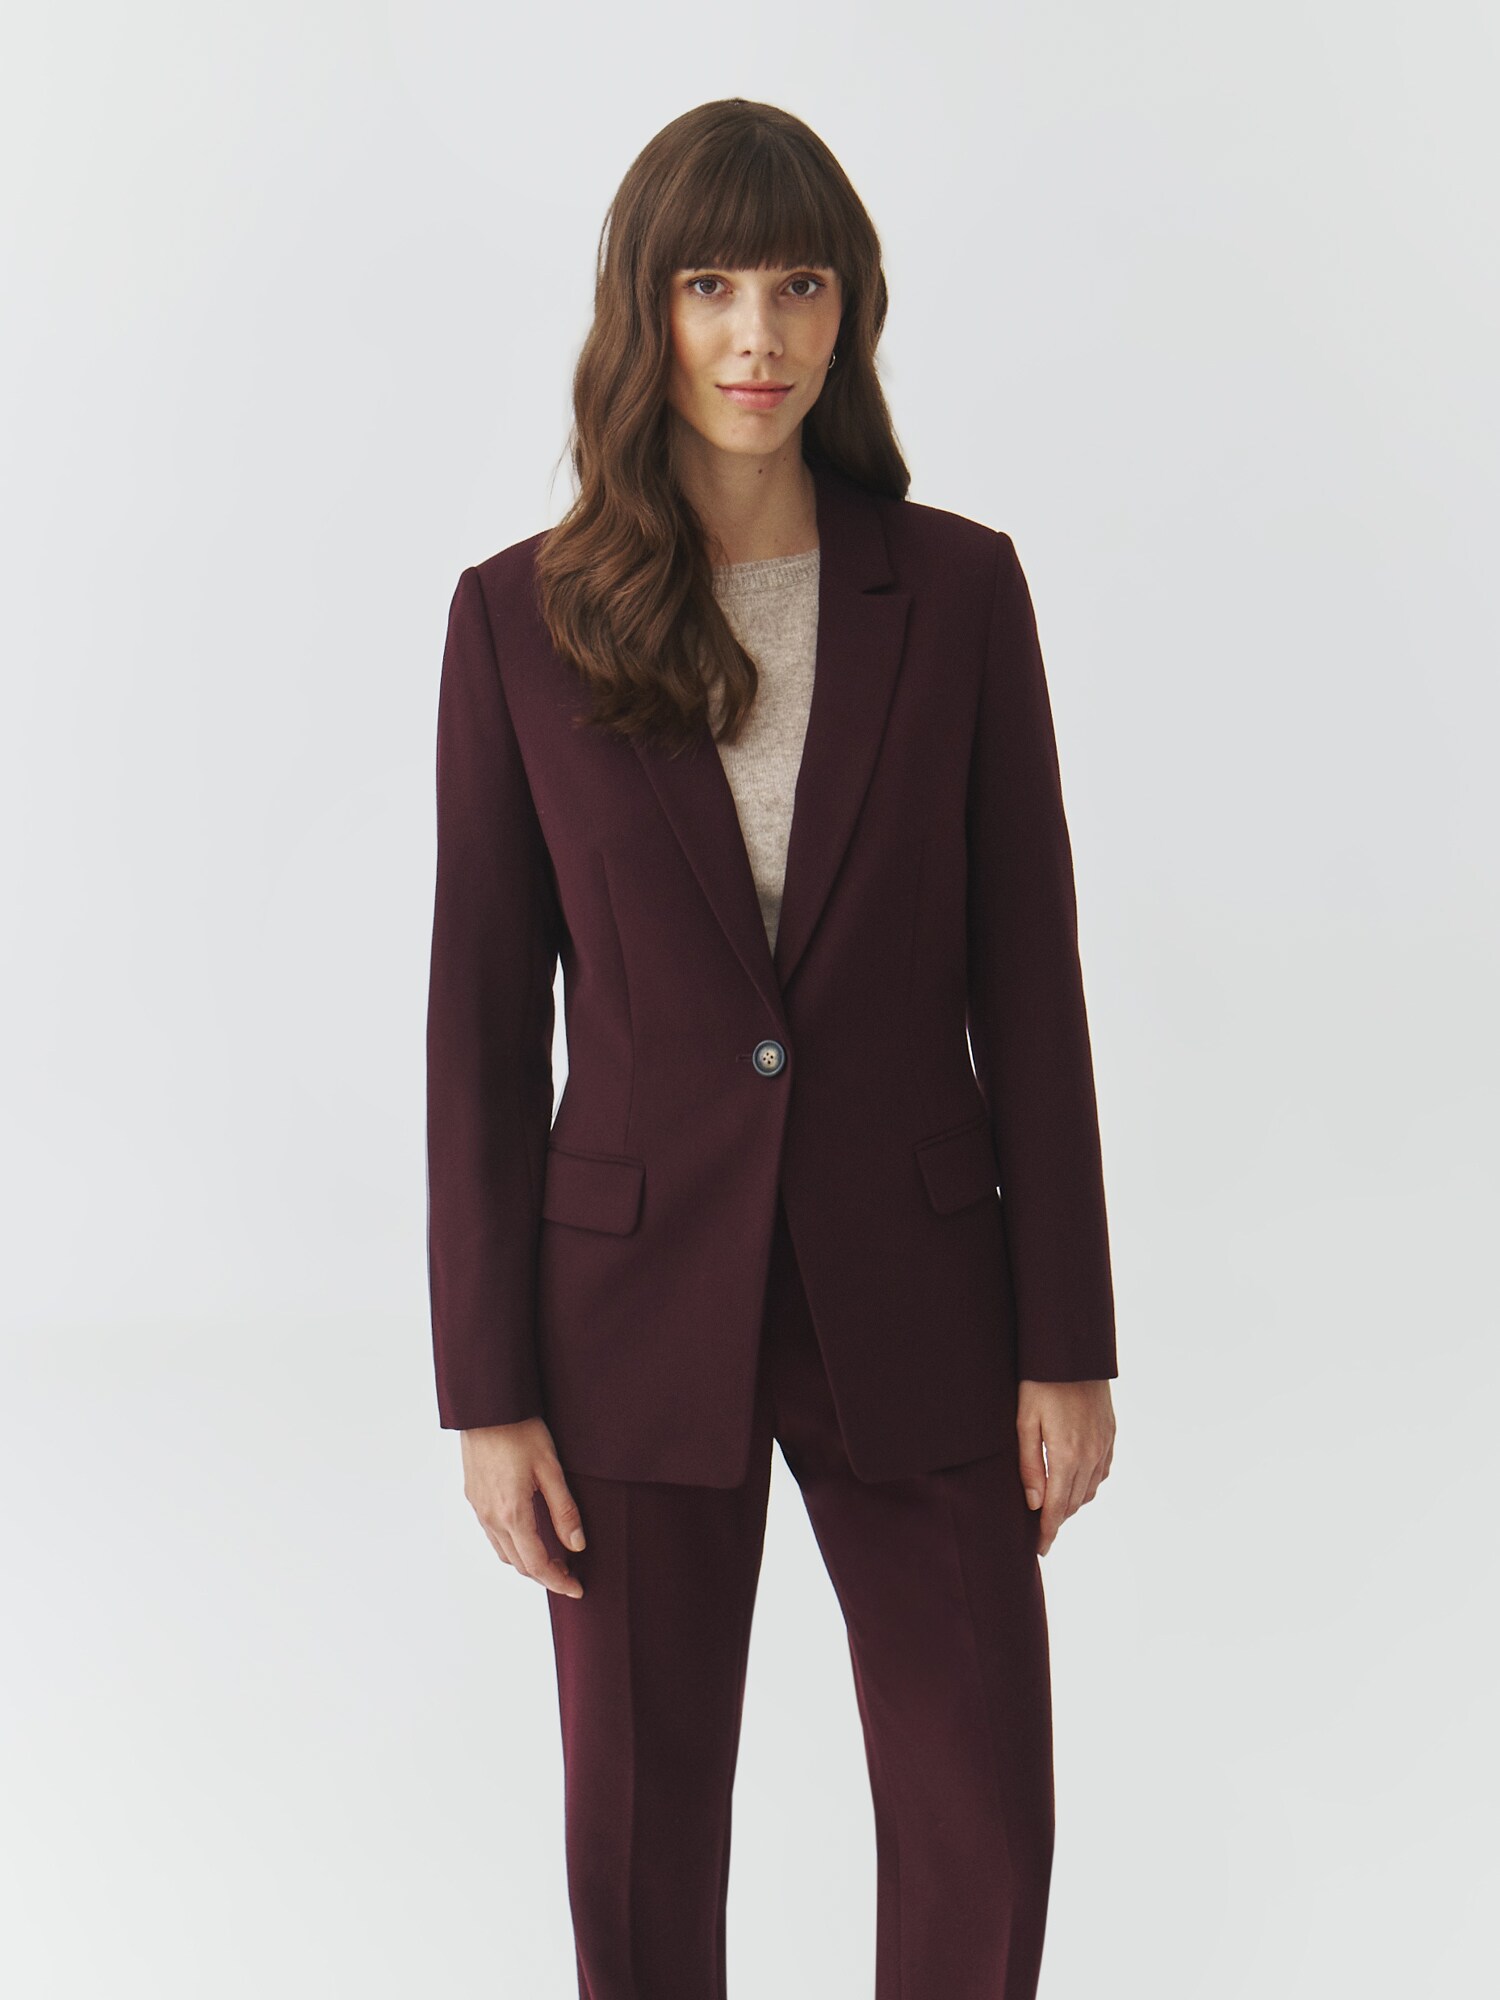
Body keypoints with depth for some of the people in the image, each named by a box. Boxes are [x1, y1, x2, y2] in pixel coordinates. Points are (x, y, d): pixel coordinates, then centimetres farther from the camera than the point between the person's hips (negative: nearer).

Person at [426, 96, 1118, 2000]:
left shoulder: (959, 588, -3)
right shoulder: (519, 617, -5)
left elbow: (1025, 973, -1)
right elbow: (483, 1012, -3)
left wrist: (1070, 1339, -2)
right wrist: (489, 1389, -5)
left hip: (913, 1295, 1)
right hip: (639, 1306, 0)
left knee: (985, 1832, 7)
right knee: (640, 1841, 11)